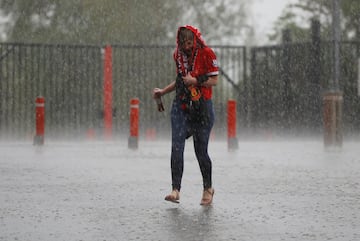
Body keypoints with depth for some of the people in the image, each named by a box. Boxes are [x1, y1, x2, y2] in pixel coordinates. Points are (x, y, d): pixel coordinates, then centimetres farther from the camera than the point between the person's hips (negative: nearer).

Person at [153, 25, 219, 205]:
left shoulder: (206, 54, -6)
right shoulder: (178, 55, 10)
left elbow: (214, 80, -6)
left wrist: (196, 81, -19)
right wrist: (163, 91, 16)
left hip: (202, 106, -4)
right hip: (181, 105, 4)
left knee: (200, 151, 1)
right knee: (176, 147, -12)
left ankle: (208, 189, 22)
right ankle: (175, 190, -14)